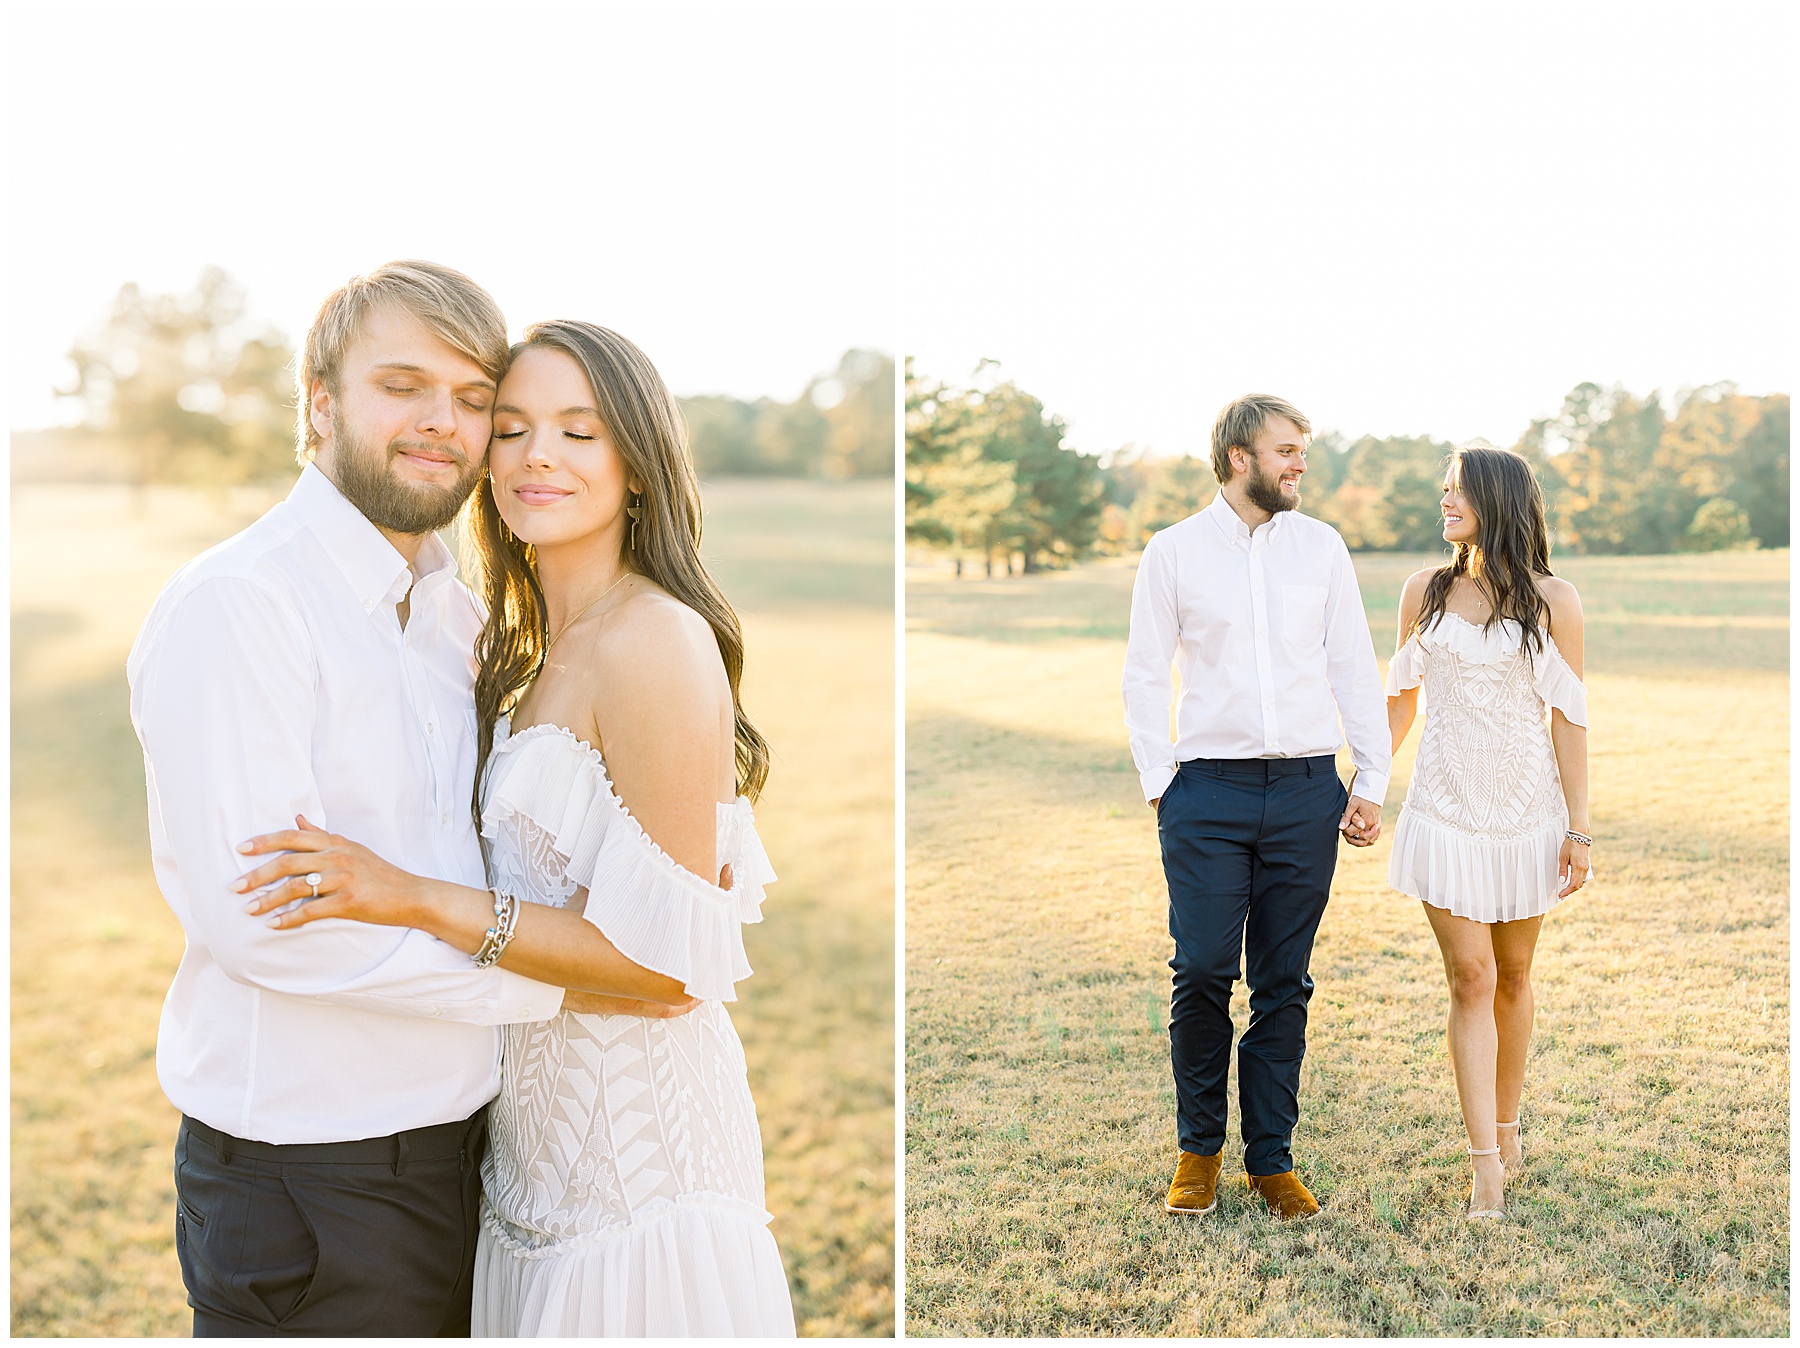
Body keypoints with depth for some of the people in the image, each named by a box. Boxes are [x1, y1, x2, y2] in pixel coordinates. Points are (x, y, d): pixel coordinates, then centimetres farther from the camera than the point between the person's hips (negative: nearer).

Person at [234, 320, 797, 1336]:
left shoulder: (656, 643, -18)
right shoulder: (540, 651, 10)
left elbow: (667, 962, -21)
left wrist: (415, 897, -23)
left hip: (635, 1136, -9)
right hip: (543, 1131, 9)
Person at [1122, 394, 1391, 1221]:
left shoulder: (1321, 547, 9)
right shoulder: (1174, 551, 3)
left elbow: (1355, 669, 10)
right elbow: (1144, 676, 6)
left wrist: (1372, 780, 4)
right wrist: (1158, 781, -2)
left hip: (1306, 790, 2)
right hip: (1209, 789, -2)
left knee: (1284, 983, 6)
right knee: (1202, 971, -5)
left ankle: (1271, 1158, 18)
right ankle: (1199, 1148, 16)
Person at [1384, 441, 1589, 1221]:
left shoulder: (1552, 602, -1)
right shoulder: (1425, 592, 4)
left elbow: (1569, 717, -1)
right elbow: (1401, 697, 13)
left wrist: (1579, 827, -4)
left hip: (1527, 809, 0)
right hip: (1445, 811, 0)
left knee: (1513, 975, 12)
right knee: (1470, 978, -6)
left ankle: (1506, 1125, 32)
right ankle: (1486, 1166, -4)